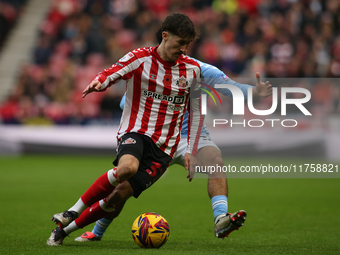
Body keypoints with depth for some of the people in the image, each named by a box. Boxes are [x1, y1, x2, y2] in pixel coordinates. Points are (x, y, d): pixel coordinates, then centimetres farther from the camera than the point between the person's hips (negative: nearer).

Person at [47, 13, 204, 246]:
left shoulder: (192, 69, 6)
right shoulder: (140, 58, -3)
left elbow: (196, 113, 15)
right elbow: (111, 74, -18)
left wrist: (191, 151, 10)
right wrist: (98, 82, -43)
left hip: (164, 147, 2)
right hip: (135, 132, -2)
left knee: (120, 195, -11)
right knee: (127, 167, -36)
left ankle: (65, 229, 4)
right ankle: (73, 212, -20)